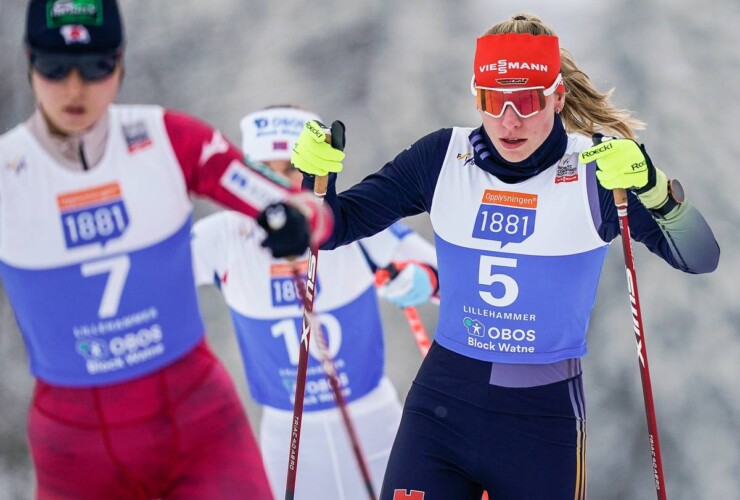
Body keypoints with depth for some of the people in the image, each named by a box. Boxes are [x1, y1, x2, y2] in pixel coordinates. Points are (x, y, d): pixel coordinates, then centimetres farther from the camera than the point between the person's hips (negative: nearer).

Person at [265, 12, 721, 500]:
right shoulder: (443, 157, -2)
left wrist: (655, 190, -35)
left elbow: (700, 258, -16)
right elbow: (338, 225, 2)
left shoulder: (599, 170, -9)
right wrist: (315, 177, -19)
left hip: (545, 419, -1)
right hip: (441, 408, 2)